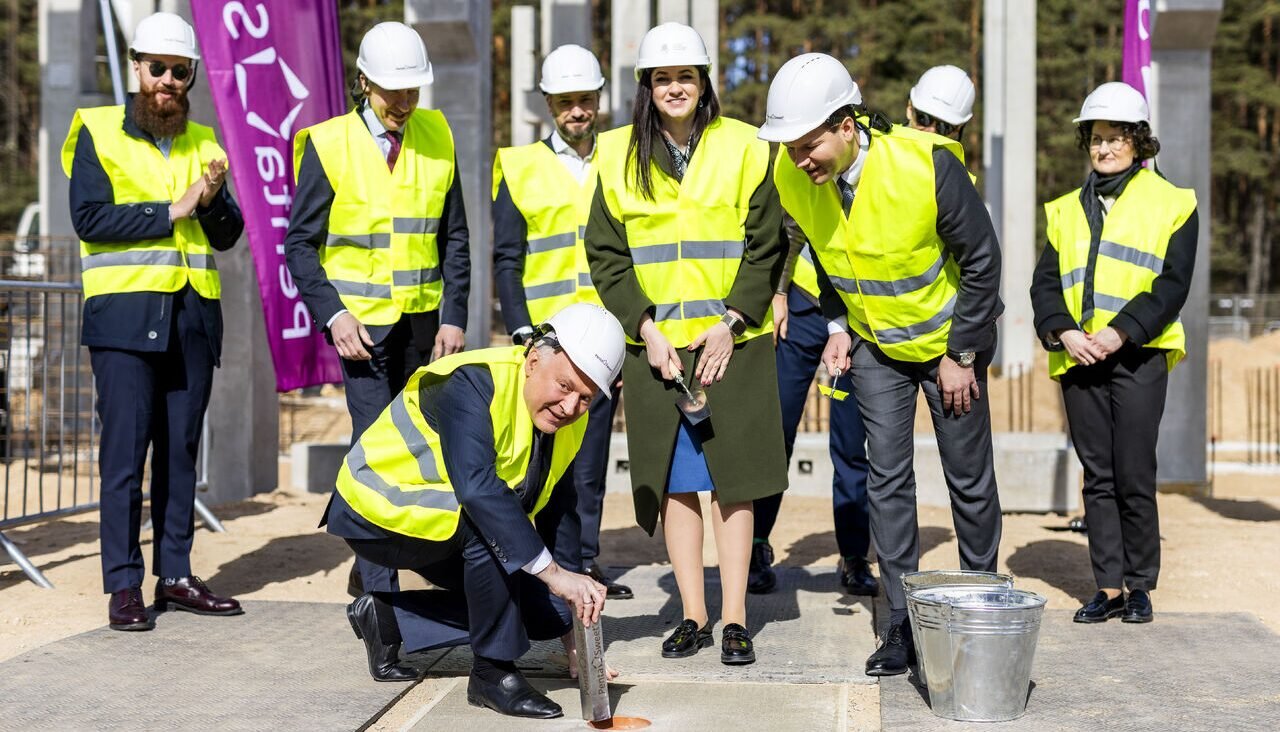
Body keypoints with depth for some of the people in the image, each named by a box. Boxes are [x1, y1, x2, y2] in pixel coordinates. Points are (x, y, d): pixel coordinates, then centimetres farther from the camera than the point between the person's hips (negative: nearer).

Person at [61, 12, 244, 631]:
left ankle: (175, 575, 14)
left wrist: (212, 201, -9)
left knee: (181, 449, 7)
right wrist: (172, 211, -11)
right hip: (125, 312, -4)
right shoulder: (98, 132, 3)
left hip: (193, 317, 4)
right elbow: (90, 218, -10)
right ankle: (123, 585, -1)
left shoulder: (203, 143, 15)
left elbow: (228, 235, 11)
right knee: (125, 450, -6)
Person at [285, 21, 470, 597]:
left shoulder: (436, 136, 4)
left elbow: (455, 239, 8)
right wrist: (333, 315, -14)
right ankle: (379, 591, -4)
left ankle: (369, 567, 28)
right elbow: (301, 244, -3)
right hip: (361, 320, -4)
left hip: (423, 320, 4)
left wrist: (453, 317, 0)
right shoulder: (328, 143, -5)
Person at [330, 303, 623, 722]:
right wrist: (552, 572, -45)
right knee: (488, 521, -34)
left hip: (450, 526, 8)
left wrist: (569, 628, 0)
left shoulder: (569, 424, -4)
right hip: (377, 512, -8)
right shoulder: (473, 383, -29)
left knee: (543, 611, -2)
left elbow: (556, 521, 3)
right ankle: (493, 672, -17)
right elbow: (476, 488, -43)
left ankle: (388, 618, 10)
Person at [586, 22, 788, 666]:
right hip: (655, 342, 2)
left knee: (731, 479, 0)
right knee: (675, 483, 5)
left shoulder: (743, 148, 1)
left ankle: (735, 620, 8)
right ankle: (693, 618, 14)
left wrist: (732, 322, -10)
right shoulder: (618, 155, 4)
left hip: (732, 340, -1)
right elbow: (606, 255, 3)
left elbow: (765, 247, 1)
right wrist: (646, 328, -7)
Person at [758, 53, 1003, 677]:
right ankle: (902, 624, 9)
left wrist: (960, 355, -13)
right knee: (887, 478, 0)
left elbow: (982, 261, -18)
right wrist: (838, 327, -2)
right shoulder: (793, 178, -17)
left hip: (949, 341, -3)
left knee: (970, 478, 7)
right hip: (874, 344, 3)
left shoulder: (927, 164, -31)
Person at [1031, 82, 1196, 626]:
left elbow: (1173, 283, -4)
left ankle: (1140, 586, 11)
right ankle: (1109, 588, 12)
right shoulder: (1066, 210, 17)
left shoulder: (1171, 203, 5)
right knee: (1098, 477, 6)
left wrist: (1121, 332, -15)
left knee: (1134, 475, -4)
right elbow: (1045, 282, 9)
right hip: (1078, 358, 4)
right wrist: (1064, 333, -9)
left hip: (1138, 356, -4)